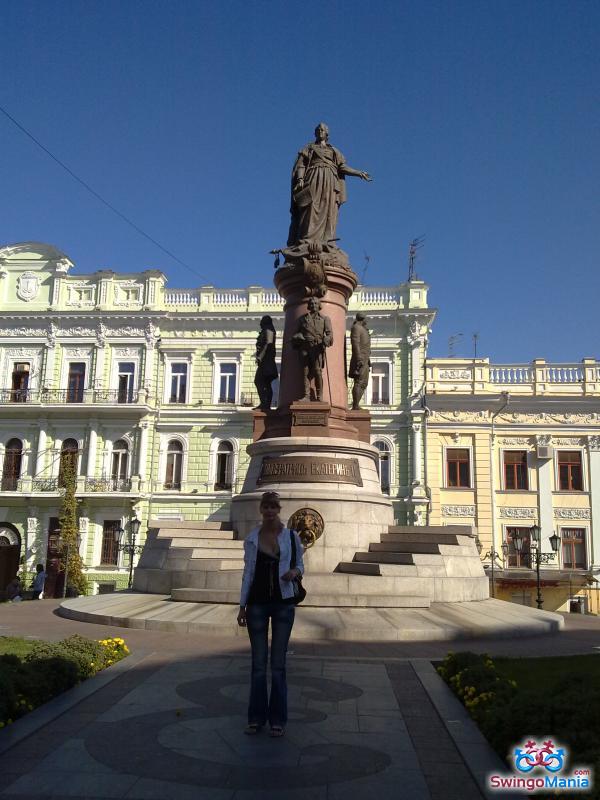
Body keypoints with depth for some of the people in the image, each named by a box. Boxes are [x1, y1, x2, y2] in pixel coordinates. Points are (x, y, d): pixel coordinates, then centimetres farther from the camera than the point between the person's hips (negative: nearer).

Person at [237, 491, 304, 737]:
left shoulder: (291, 536, 0)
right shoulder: (251, 538, 2)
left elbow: (300, 565, 11)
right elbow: (248, 573, 5)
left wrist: (294, 572, -13)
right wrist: (242, 606, 3)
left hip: (283, 603, -1)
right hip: (257, 604, 1)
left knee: (278, 663, 3)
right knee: (258, 663, 6)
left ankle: (277, 719, 14)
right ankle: (256, 717, 17)